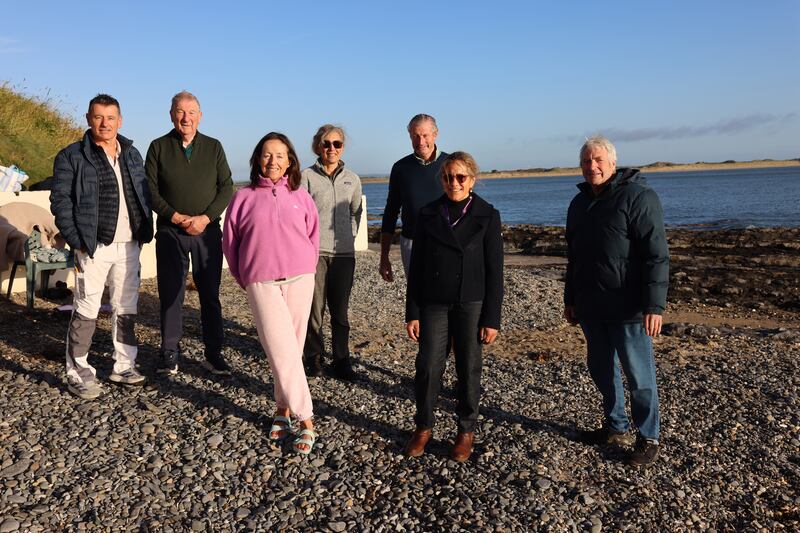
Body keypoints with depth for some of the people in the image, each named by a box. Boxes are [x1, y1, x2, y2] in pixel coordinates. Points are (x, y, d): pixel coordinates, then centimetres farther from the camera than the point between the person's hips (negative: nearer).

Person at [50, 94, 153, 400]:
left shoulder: (132, 154, 14)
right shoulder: (72, 156, -1)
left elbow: (144, 194, 16)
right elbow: (60, 201, -5)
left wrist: (144, 233, 6)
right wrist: (77, 242, -12)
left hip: (129, 245, 5)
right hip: (94, 247, -5)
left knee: (126, 308, 11)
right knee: (86, 311, 0)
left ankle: (123, 366, 23)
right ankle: (77, 374, 10)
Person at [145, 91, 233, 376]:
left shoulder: (213, 147, 9)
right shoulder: (158, 147, 7)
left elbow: (226, 187, 3)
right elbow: (150, 190, 1)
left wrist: (205, 218, -10)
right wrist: (176, 217, -12)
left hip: (208, 231, 1)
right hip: (170, 232, 0)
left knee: (210, 294, 4)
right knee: (170, 294, 3)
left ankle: (214, 354, 12)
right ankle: (170, 354, 14)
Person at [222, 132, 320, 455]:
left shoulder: (300, 196, 9)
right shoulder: (244, 197, 7)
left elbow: (313, 236, 16)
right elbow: (229, 242, 12)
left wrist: (306, 269, 13)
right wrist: (243, 279, 12)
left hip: (299, 279, 2)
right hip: (261, 283, -1)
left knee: (292, 349, 4)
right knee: (282, 351, -8)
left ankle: (284, 408, 19)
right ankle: (305, 420, -2)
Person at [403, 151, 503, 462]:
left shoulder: (487, 216, -1)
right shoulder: (428, 214, 4)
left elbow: (494, 270, -2)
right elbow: (416, 266, 5)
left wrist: (492, 318, -6)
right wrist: (412, 313, 2)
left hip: (470, 304, -1)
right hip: (433, 304, 2)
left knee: (468, 368, 6)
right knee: (428, 366, 1)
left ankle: (466, 431, 23)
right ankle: (423, 427, 20)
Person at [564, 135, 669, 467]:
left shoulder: (638, 196, -10)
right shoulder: (580, 203, 13)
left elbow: (656, 255, -15)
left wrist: (654, 305, -20)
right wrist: (570, 300, 19)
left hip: (628, 309, -7)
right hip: (590, 308, 7)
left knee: (639, 376, 3)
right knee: (601, 369, 16)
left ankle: (648, 439, 18)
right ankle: (616, 428, 32)